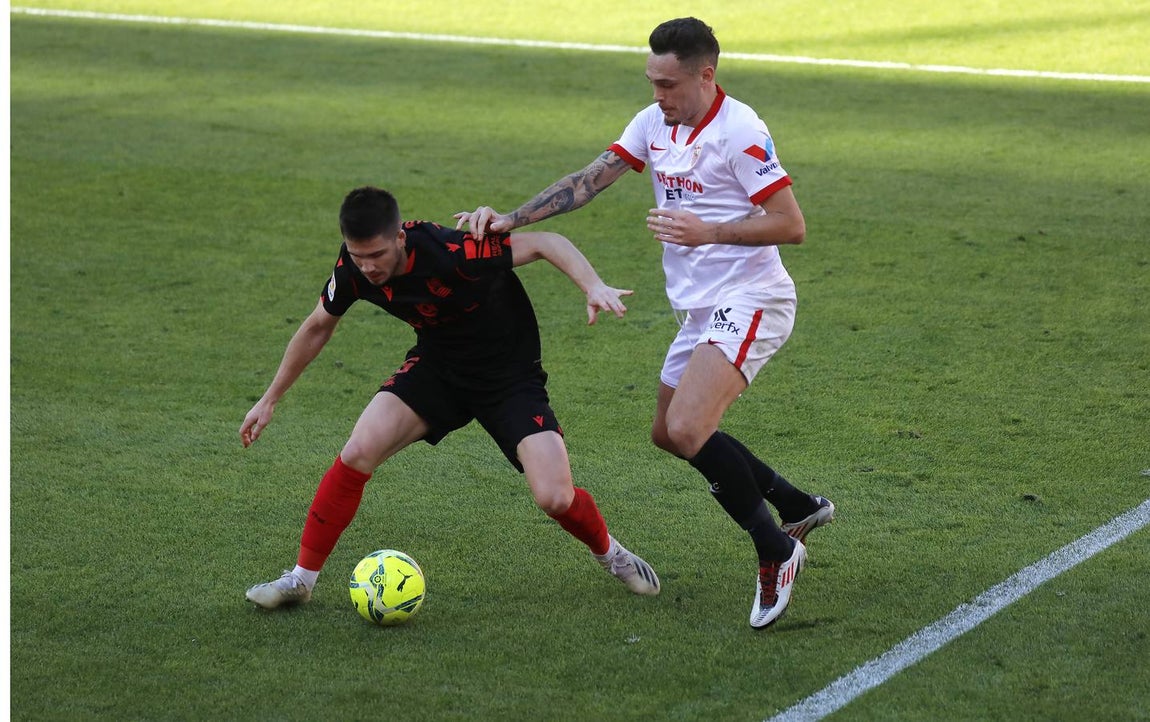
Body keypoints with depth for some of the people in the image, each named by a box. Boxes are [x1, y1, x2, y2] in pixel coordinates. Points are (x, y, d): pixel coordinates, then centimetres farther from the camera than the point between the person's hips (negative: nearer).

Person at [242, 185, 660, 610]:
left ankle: (608, 552, 18)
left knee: (555, 497, -17)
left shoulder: (452, 252, -33)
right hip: (437, 368, 4)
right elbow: (317, 327, 4)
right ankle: (301, 578, -3)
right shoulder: (352, 268, -16)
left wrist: (594, 287, -40)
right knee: (357, 453, -18)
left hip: (509, 375, -4)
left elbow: (545, 243, -23)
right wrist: (269, 400, 10)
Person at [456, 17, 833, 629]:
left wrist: (708, 232, -26)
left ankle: (776, 553, -8)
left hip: (748, 302, -10)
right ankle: (800, 507, 33)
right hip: (700, 307, 10)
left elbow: (791, 225, -18)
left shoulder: (739, 131, -16)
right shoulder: (653, 124, 7)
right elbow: (586, 182, 5)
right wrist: (508, 219, -5)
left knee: (687, 428, -25)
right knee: (669, 434, 17)